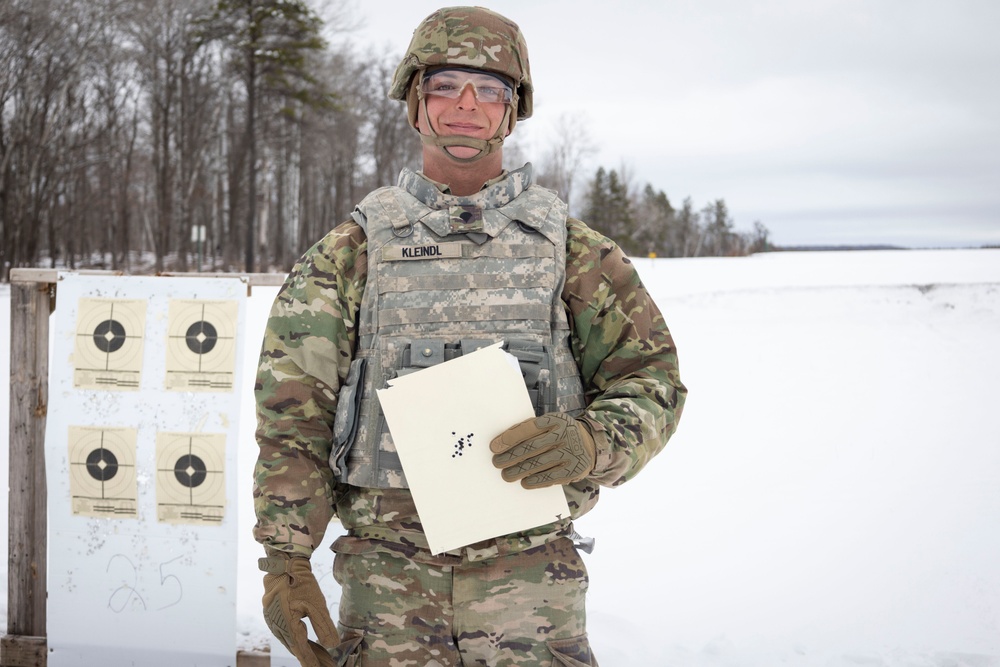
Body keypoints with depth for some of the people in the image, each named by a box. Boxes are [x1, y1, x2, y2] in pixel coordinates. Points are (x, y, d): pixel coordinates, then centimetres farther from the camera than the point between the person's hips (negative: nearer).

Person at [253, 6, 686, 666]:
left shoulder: (571, 250, 7)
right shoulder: (352, 252, 6)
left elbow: (652, 379, 5)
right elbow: (294, 411, 4)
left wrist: (588, 443, -17)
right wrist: (286, 560, -3)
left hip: (530, 569, 0)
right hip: (387, 572, 0)